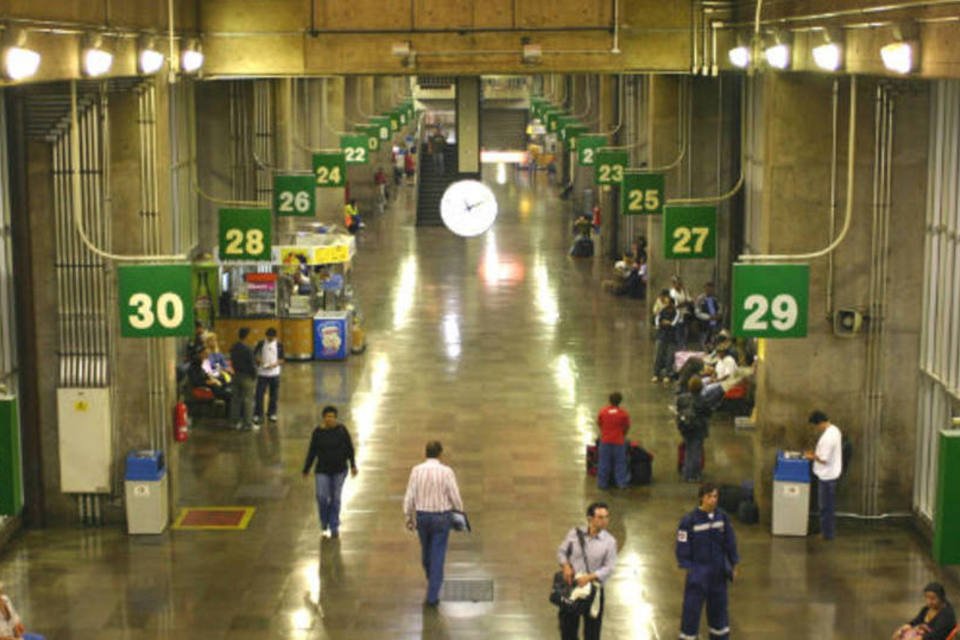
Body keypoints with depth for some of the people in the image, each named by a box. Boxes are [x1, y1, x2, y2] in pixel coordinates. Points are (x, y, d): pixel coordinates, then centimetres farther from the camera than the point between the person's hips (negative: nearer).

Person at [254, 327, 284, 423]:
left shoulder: (279, 345, 0)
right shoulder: (261, 343, 0)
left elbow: (281, 359, 1)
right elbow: (254, 354, 5)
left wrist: (275, 364, -17)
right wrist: (259, 360, -14)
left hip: (274, 373, 1)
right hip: (262, 373, -1)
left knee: (274, 395, 7)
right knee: (259, 394, -3)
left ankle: (272, 413, 20)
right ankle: (257, 414, 5)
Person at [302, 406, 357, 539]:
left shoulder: (341, 430, -5)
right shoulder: (318, 432, -5)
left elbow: (349, 448, 2)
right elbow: (312, 452, 2)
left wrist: (353, 465, 0)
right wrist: (306, 469, 7)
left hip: (339, 470, 0)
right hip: (322, 470, 0)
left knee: (335, 498, 6)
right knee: (322, 497, -8)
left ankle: (334, 527, 17)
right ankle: (324, 523, 16)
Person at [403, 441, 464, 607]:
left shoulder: (416, 471, -10)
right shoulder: (447, 472, -15)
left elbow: (409, 497, -6)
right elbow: (455, 497, -11)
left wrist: (408, 517, 6)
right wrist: (460, 514, 6)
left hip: (422, 516, 3)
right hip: (441, 517, -3)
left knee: (426, 550, 25)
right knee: (438, 555, 4)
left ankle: (432, 579, 50)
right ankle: (432, 596, 2)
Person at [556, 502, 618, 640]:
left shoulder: (609, 541, -10)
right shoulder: (575, 533, -4)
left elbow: (609, 568, -12)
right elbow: (561, 551, 6)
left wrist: (590, 577, -24)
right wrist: (566, 565, -13)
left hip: (593, 589, -2)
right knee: (568, 625, 15)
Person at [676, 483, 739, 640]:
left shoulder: (722, 517, -2)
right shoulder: (689, 520, -15)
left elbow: (730, 542, 7)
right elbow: (683, 546, -10)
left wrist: (733, 565, 9)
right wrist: (688, 568, -13)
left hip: (718, 571, 4)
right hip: (698, 570, -4)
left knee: (719, 604, 16)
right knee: (692, 606, -1)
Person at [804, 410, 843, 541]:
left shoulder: (827, 437, -28)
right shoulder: (834, 430, 4)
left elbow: (824, 460, -25)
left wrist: (812, 457, -9)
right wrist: (816, 453, 10)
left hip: (826, 476, -10)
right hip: (831, 473, 10)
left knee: (825, 506, 3)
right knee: (829, 505, 20)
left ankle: (827, 534, 13)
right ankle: (830, 530, 30)